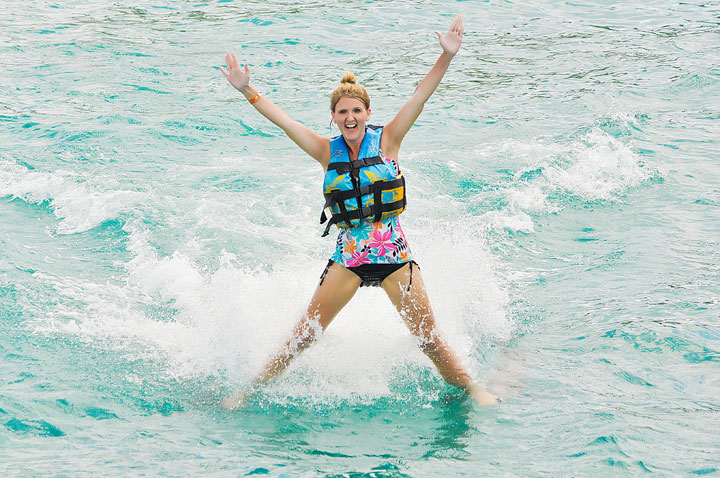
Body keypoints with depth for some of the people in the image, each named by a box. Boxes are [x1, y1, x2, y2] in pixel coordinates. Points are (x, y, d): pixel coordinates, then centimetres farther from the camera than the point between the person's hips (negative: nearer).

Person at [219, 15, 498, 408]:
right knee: (304, 335, 1)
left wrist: (446, 57, -23)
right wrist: (246, 91, -10)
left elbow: (420, 97, -13)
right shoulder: (327, 153, 1)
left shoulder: (386, 141, -4)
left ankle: (470, 389, 19)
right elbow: (283, 120, -1)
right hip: (349, 254, 1)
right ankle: (252, 388, 11)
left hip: (393, 253, -1)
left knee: (429, 337, 2)